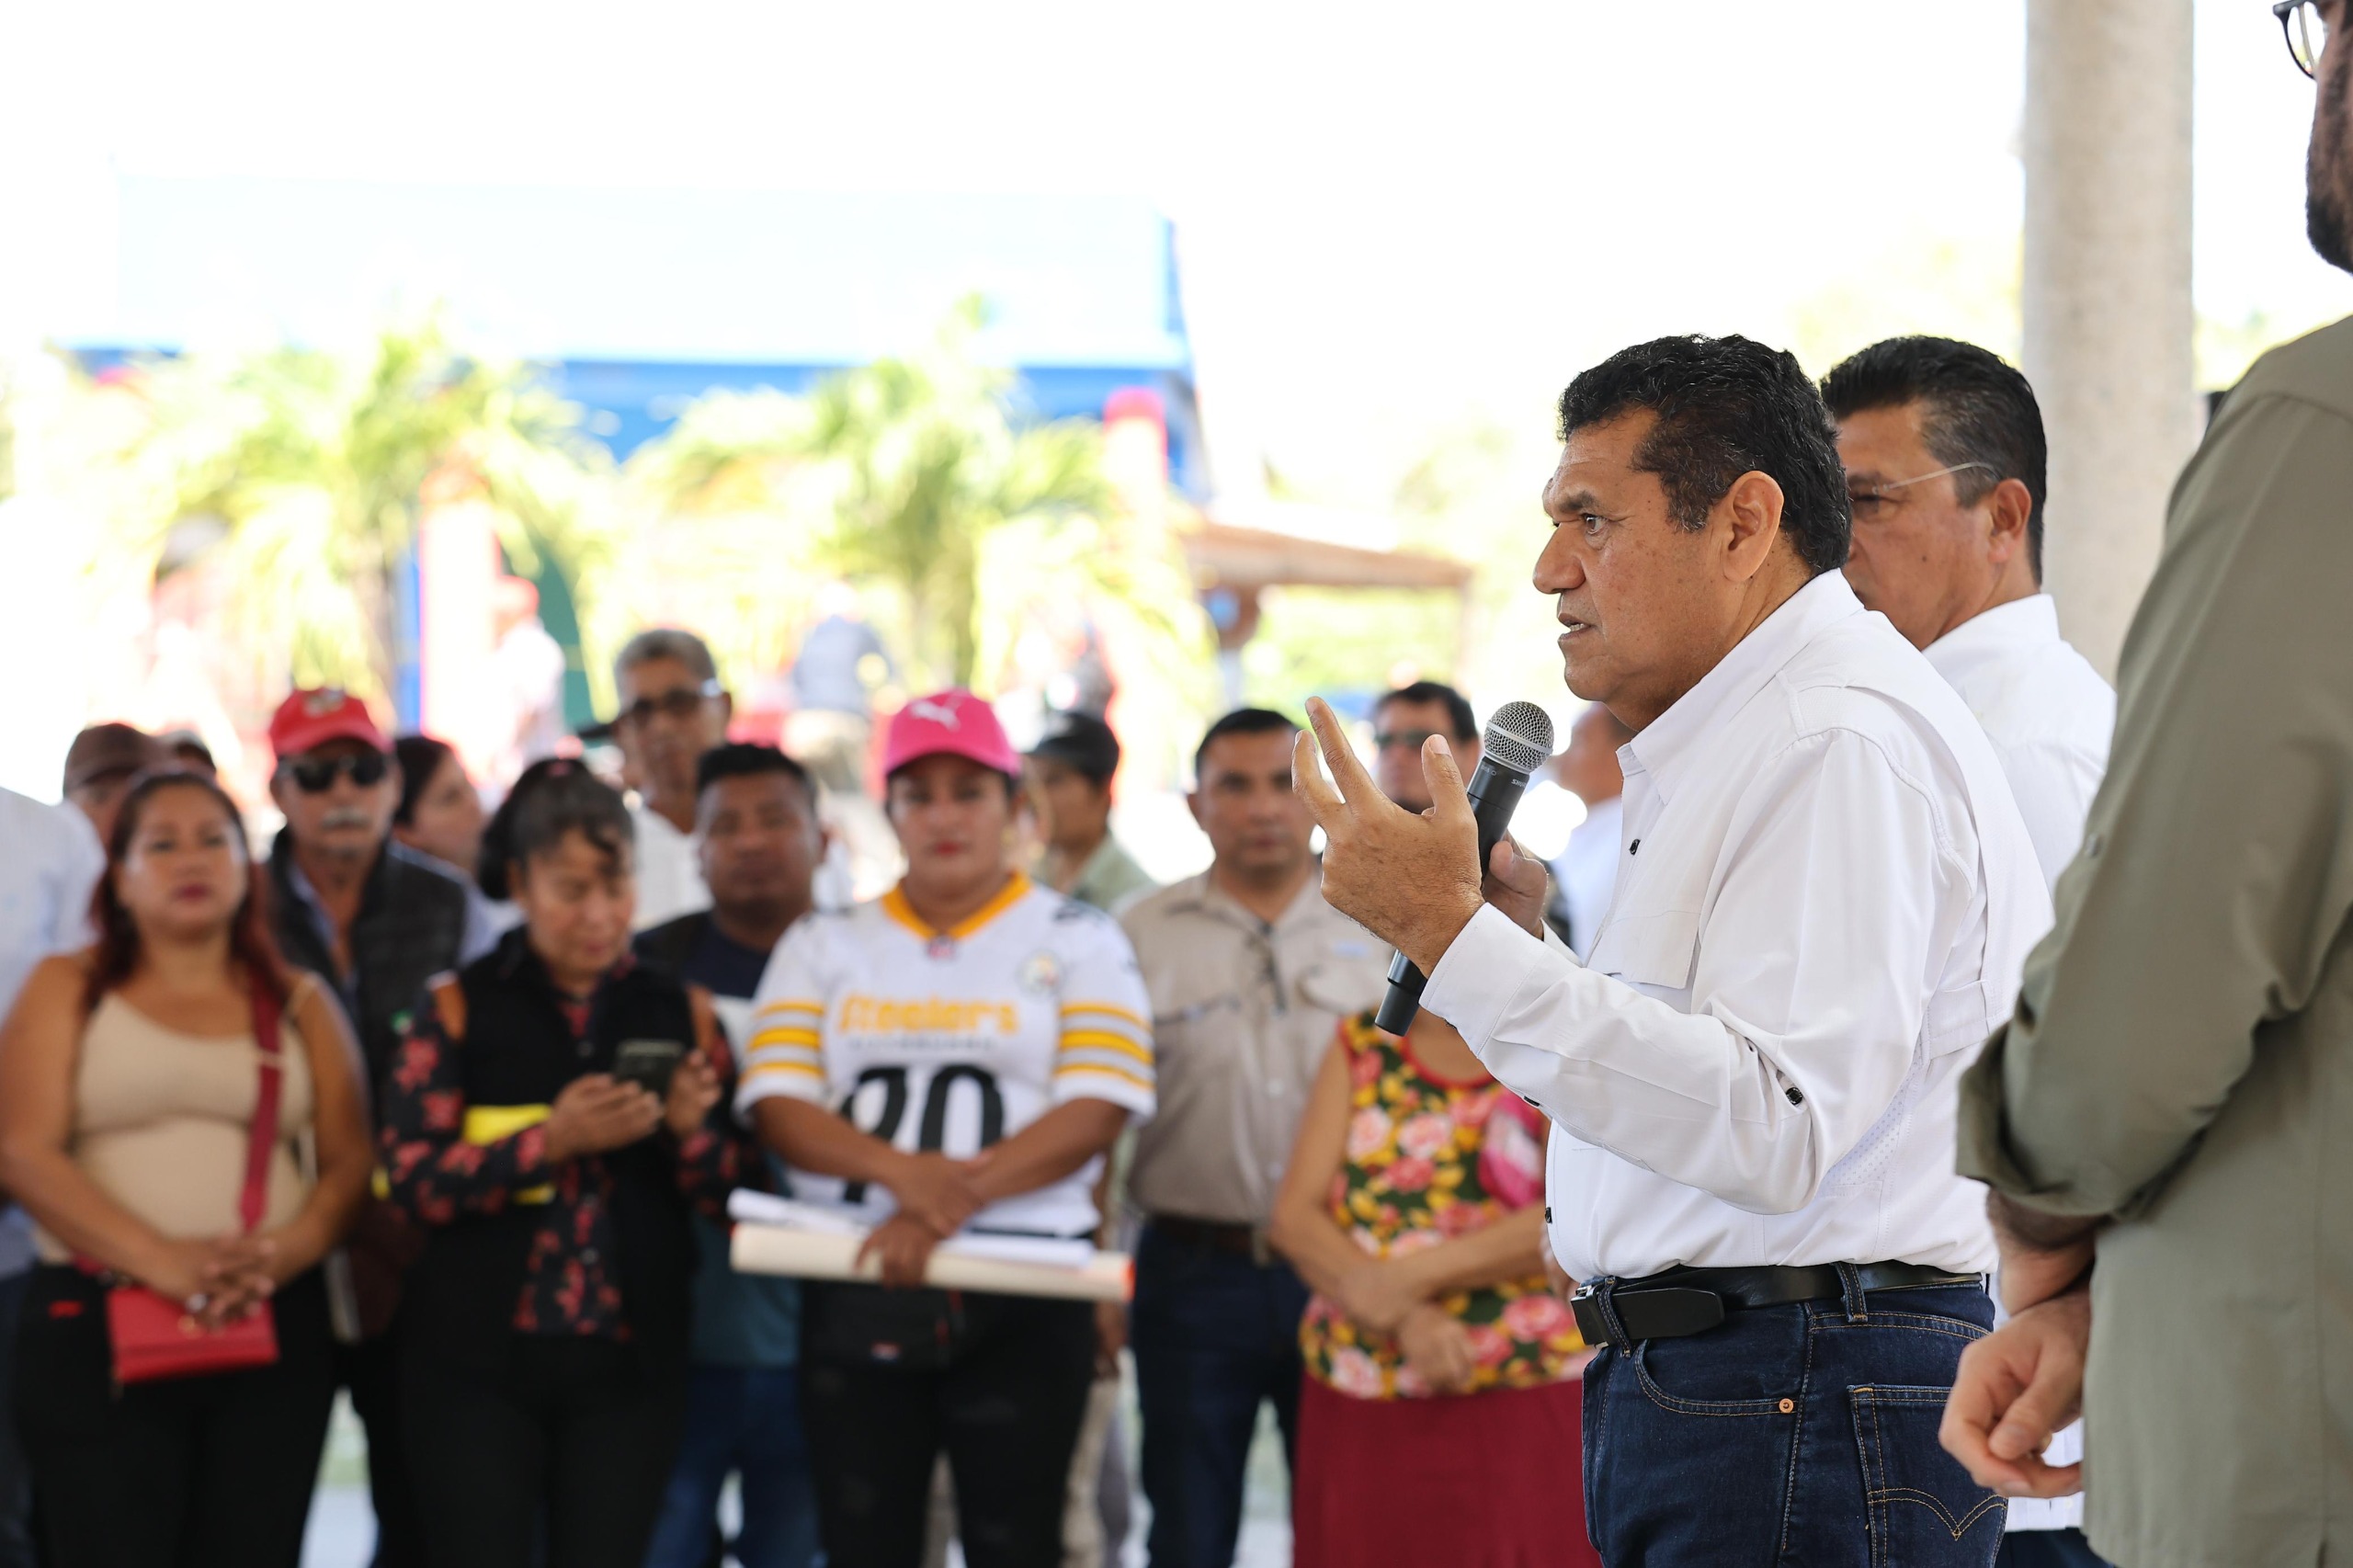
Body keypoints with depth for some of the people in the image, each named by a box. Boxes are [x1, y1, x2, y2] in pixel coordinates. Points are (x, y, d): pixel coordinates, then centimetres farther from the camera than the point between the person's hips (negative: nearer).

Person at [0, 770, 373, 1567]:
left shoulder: (299, 1003, 15)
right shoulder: (68, 988, 7)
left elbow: (351, 1161, 8)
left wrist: (283, 1254, -14)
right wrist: (161, 1260, -18)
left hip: (274, 1323, 2)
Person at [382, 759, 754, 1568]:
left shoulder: (679, 1010, 8)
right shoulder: (459, 1008, 1)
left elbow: (731, 1192, 7)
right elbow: (411, 1178, -9)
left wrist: (692, 1128, -13)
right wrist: (551, 1141, -19)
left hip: (629, 1363, 2)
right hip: (480, 1358, -2)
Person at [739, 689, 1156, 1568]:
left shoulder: (1077, 943, 6)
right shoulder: (823, 948, 13)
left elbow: (1096, 1109, -7)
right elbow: (778, 1104, 0)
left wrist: (956, 1201, -20)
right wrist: (902, 1172, -19)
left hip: (1022, 1295, -2)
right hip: (854, 1293, 3)